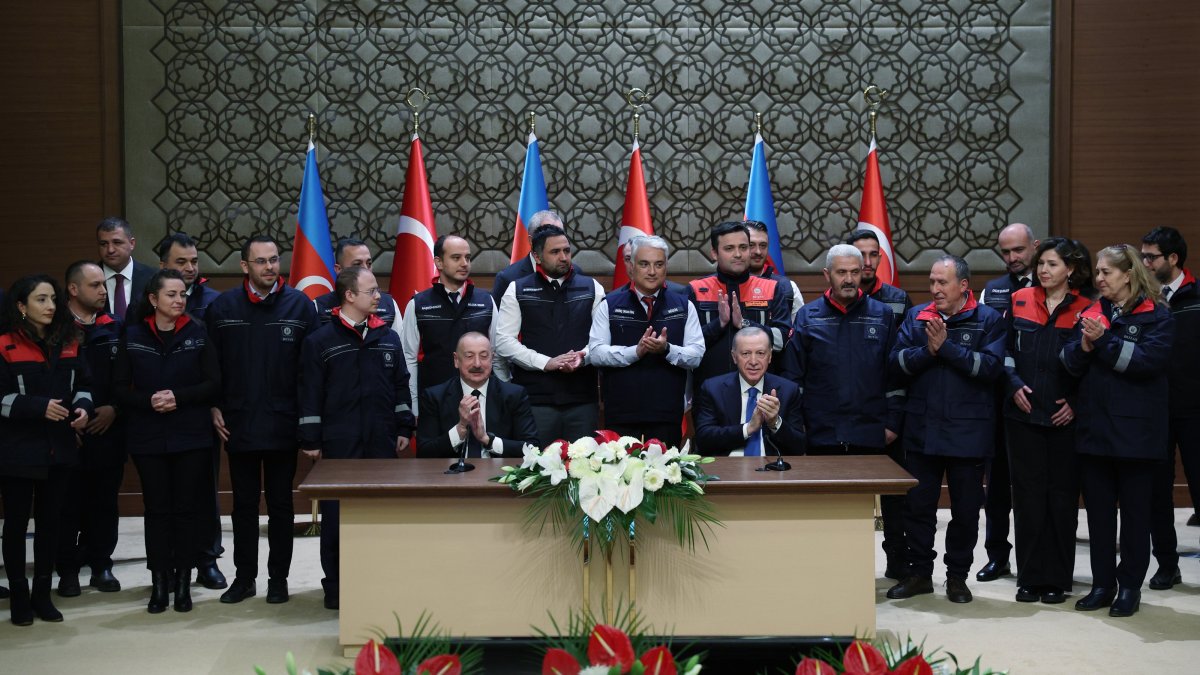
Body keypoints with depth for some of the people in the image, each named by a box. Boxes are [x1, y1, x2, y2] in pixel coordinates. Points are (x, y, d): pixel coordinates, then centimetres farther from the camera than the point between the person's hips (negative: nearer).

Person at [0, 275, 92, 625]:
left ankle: (42, 593, 20)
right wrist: (39, 407, -23)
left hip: (58, 447, 5)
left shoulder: (68, 342, 9)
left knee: (50, 520, 10)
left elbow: (83, 383, 13)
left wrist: (83, 407, -8)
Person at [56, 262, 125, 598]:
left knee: (105, 503, 8)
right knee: (68, 504, 2)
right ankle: (68, 570, 13)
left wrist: (114, 408, -5)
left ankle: (101, 566, 19)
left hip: (108, 430, 3)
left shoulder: (115, 328, 8)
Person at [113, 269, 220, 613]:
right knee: (157, 510, 4)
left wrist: (178, 397, -16)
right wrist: (148, 401, -15)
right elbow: (120, 388, 3)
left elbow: (213, 384, -2)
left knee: (187, 509, 3)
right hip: (148, 438, 1)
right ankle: (159, 584, 11)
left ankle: (183, 583, 12)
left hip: (191, 437, 0)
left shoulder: (197, 334, 1)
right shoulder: (133, 336, 3)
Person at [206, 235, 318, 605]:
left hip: (283, 425, -1)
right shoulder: (222, 307, 2)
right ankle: (244, 577, 20)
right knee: (244, 505, 10)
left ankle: (278, 578, 18)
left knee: (280, 505, 8)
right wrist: (215, 408, 0)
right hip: (238, 425, 1)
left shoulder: (300, 305, -2)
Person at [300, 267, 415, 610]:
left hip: (382, 442, 3)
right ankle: (336, 587, 12)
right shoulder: (321, 340, -2)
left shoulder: (388, 337, 9)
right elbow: (310, 394, -2)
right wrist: (310, 440, -3)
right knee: (335, 515, 2)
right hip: (338, 444, -3)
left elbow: (401, 386, 13)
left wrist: (404, 428, 9)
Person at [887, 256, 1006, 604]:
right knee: (918, 504, 9)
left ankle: (957, 576, 22)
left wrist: (947, 347, -19)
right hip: (922, 429, 3)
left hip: (968, 431, -3)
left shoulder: (987, 320, -3)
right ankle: (919, 572, 22)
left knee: (966, 509, 8)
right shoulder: (916, 317, 7)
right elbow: (896, 362, -3)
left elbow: (990, 366, -17)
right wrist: (928, 350, -18)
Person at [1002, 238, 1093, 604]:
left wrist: (1076, 402, -9)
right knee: (1027, 494, 4)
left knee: (1062, 497, 4)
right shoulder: (1020, 300, 5)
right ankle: (1030, 577, 12)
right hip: (1023, 413, 2)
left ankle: (1057, 579, 13)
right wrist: (1014, 384, -6)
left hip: (1064, 418, -1)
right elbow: (1005, 350, 9)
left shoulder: (1084, 309, -2)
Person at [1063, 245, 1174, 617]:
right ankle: (1102, 583, 18)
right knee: (1098, 509, 9)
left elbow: (1149, 360, -18)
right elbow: (1070, 363, 3)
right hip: (1095, 428, 5)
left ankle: (1130, 586, 14)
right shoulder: (1093, 313, 11)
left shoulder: (1156, 316, -3)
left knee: (1134, 510, 5)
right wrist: (1084, 345, -17)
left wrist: (1104, 340, -19)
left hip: (1136, 430, -5)